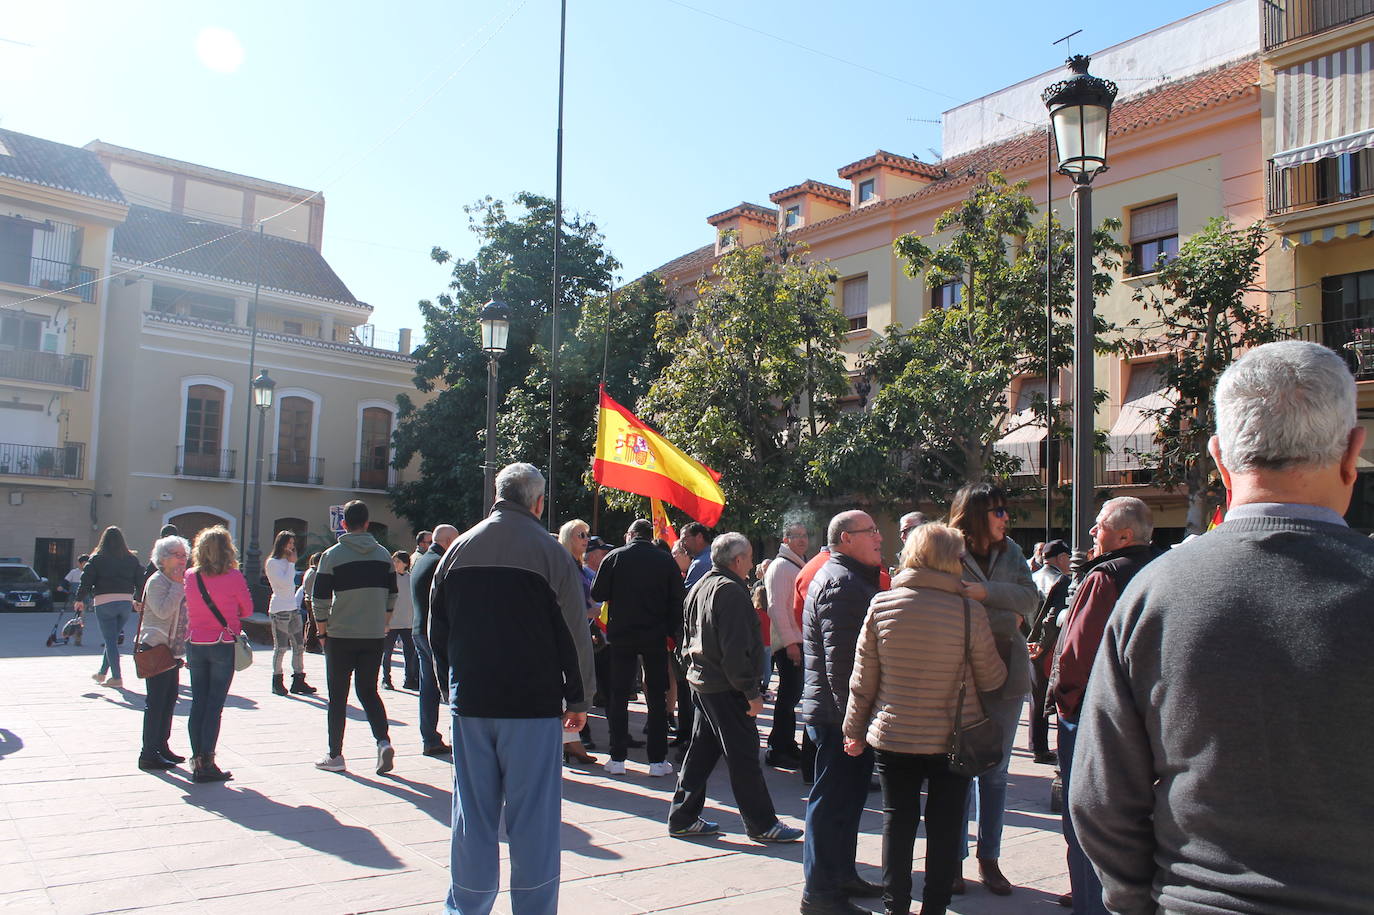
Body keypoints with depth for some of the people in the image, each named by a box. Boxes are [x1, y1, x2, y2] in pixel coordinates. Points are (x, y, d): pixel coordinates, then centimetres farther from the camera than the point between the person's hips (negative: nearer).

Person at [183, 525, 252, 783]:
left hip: (195, 644, 4)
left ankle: (196, 759, 15)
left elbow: (189, 608, 13)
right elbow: (247, 610, 0)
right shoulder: (234, 577, -10)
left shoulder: (190, 576, 1)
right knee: (214, 705, 0)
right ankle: (206, 762, 0)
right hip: (223, 645, -4)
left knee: (197, 704, 11)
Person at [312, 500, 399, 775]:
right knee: (368, 690, 14)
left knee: (338, 695, 8)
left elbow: (320, 599, -6)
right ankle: (383, 740, -5)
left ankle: (335, 755, 13)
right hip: (374, 636, 3)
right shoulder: (383, 554, 5)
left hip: (341, 636, -3)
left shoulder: (332, 555, -6)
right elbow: (392, 595, 10)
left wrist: (323, 630, 5)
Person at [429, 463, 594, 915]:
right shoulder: (549, 551, -8)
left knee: (472, 814, 12)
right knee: (533, 818, 4)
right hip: (534, 706, -4)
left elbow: (438, 628, 12)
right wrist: (578, 699, 3)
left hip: (470, 704, 4)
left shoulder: (459, 549, 5)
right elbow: (575, 633, -7)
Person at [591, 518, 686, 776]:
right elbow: (677, 601, 0)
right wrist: (675, 633, 9)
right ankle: (657, 760, 8)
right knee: (656, 697, 7)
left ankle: (617, 758, 9)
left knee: (619, 695, 8)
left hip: (621, 635, 0)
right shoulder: (666, 560, 0)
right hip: (655, 636, 0)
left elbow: (597, 594, -1)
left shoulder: (615, 557, -3)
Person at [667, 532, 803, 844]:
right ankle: (762, 824, 6)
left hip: (701, 682, 10)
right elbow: (735, 650, -22)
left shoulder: (702, 587, 14)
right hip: (725, 687, -10)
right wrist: (751, 692, -18)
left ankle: (683, 818, 18)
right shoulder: (730, 591, -17)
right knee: (743, 754, -2)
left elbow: (688, 640, 20)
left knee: (702, 750, 14)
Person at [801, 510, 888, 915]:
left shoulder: (849, 578, 18)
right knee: (834, 801, -3)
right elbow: (840, 661, -25)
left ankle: (842, 875, 33)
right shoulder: (842, 583, -18)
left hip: (843, 714, 11)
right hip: (839, 714, -11)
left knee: (846, 797, 20)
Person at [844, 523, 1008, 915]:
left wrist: (854, 729, 8)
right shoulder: (970, 612, -14)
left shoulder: (881, 606, -10)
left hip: (893, 737, 1)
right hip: (953, 739, -1)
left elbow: (863, 679, -5)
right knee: (945, 827, 13)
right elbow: (991, 678, -3)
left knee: (897, 823, 14)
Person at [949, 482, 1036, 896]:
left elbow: (1029, 598, -4)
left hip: (1006, 675, 5)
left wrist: (987, 592, -18)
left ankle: (989, 858, 23)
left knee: (995, 772, 12)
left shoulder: (1011, 552, 8)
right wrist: (1009, 619, -10)